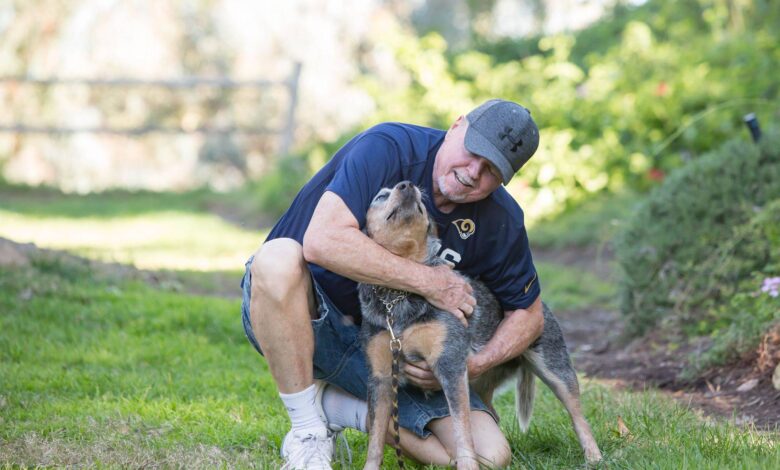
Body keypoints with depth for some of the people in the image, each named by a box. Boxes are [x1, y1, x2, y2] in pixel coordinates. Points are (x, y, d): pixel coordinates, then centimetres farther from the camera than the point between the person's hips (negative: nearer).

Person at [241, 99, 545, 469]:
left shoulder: (500, 219, -6)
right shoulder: (388, 147, -22)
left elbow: (528, 312, 7)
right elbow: (323, 241, -36)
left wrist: (474, 365, -12)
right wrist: (428, 282, -28)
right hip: (305, 319, -4)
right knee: (280, 257, -40)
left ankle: (341, 408, 5)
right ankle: (307, 431, -20)